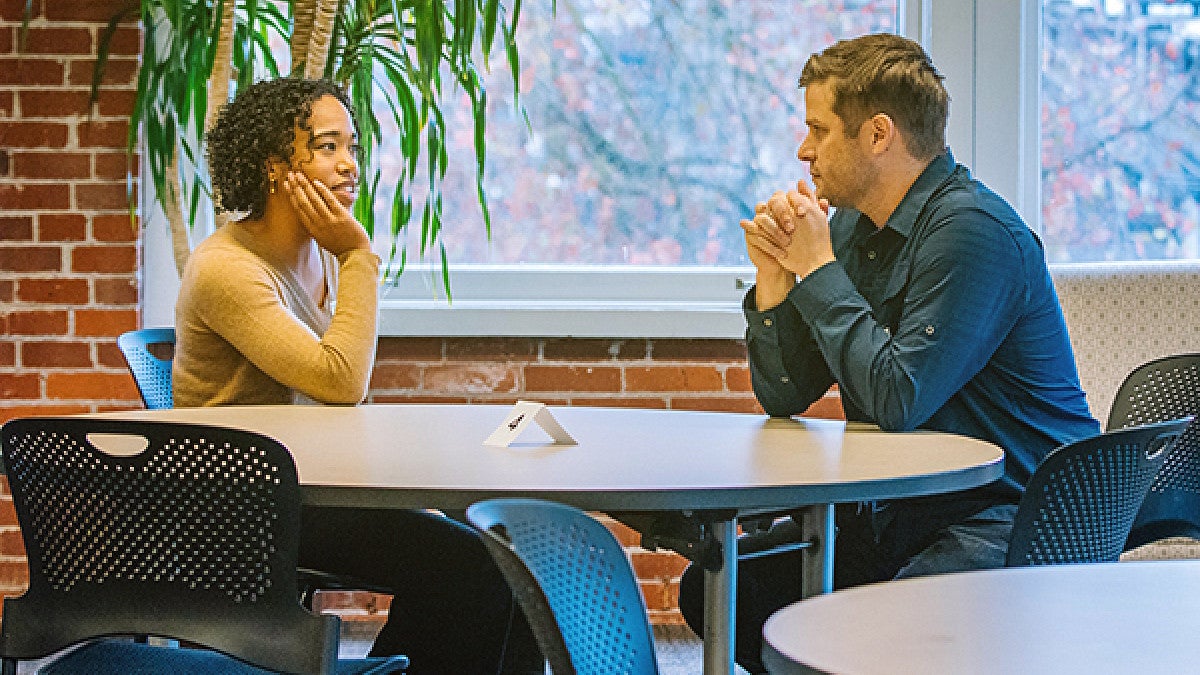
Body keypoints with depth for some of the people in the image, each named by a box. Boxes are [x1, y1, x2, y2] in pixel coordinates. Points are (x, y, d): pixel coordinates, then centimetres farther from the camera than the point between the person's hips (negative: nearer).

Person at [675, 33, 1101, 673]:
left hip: (1007, 519, -9)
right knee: (715, 587, 1)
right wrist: (775, 278, -5)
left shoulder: (974, 230, -18)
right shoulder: (853, 229, 10)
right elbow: (783, 397, 11)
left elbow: (898, 399, -25)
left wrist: (817, 269, -16)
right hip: (893, 511, 9)